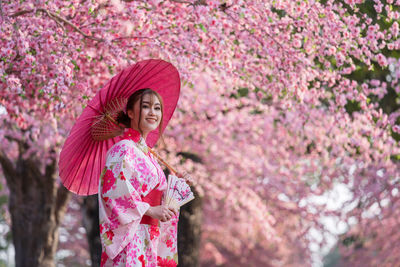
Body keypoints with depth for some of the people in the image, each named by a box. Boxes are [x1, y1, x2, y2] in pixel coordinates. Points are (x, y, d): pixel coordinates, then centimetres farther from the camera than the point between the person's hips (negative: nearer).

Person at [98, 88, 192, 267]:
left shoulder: (146, 152, 17)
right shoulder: (123, 150, -10)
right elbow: (112, 192, -19)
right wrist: (150, 210, -17)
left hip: (150, 238, 8)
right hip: (130, 238, -8)